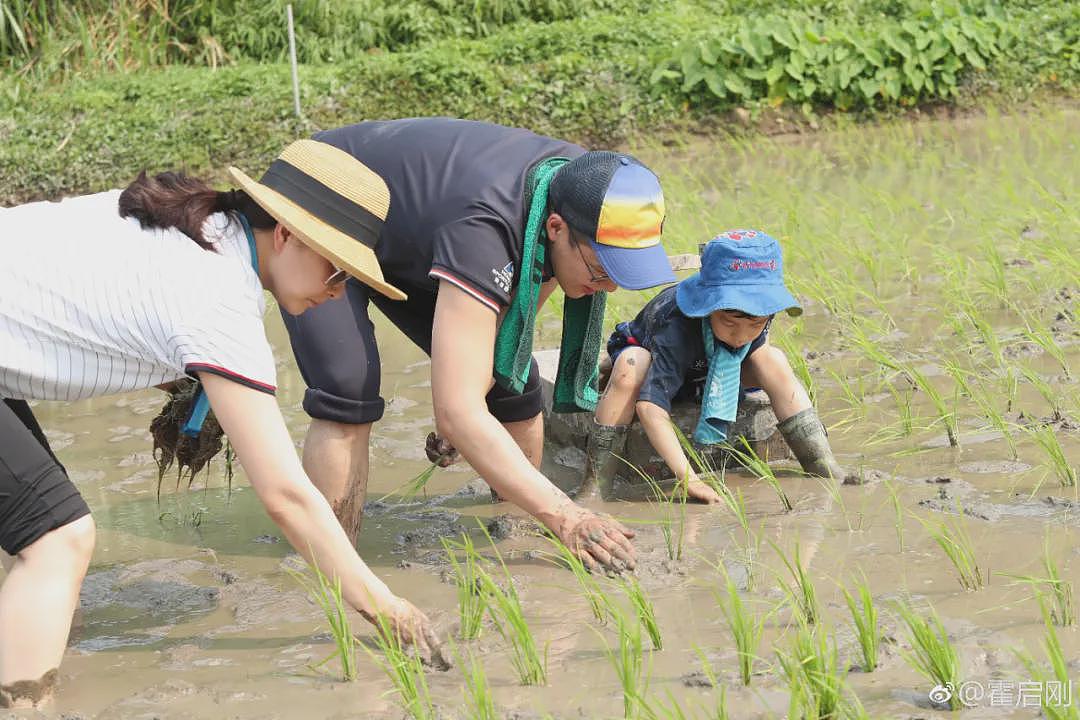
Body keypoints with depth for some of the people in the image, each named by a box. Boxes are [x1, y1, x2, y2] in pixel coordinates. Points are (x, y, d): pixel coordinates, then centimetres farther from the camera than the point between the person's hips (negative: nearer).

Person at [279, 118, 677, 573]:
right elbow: (457, 413, -47)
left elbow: (516, 308, 1)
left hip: (407, 239, 8)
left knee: (513, 385, -2)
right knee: (348, 396, -27)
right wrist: (564, 517, -50)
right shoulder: (482, 228, -44)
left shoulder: (581, 186, -20)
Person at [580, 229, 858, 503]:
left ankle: (825, 470, -16)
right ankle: (595, 485, -38)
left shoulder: (759, 309, -27)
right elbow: (650, 404, -53)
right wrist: (687, 477, -58)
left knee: (773, 361, -21)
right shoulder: (677, 328, -46)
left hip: (707, 372, 5)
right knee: (629, 369, -41)